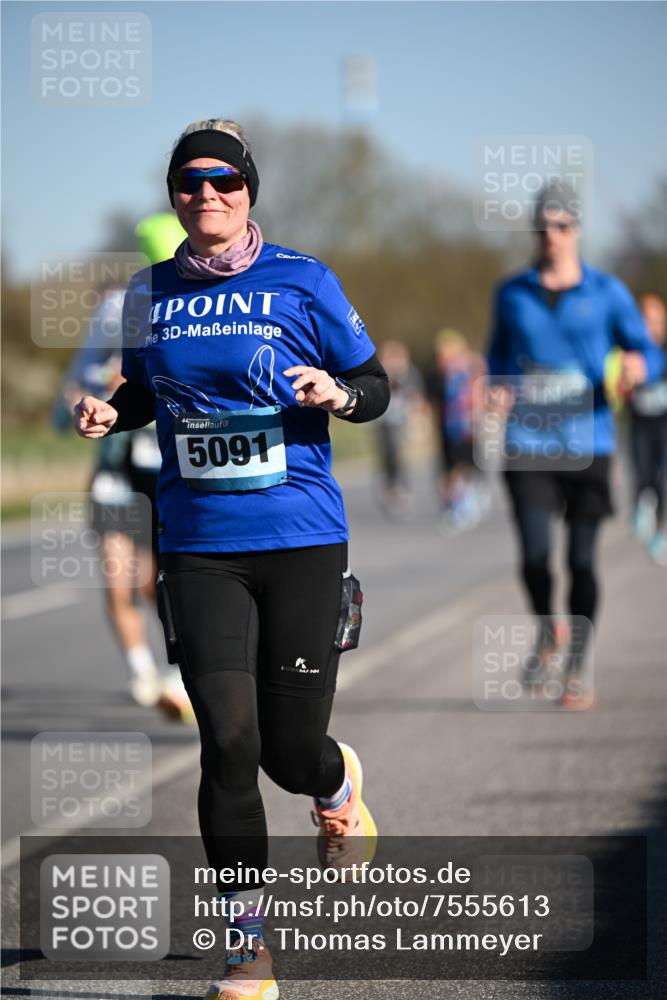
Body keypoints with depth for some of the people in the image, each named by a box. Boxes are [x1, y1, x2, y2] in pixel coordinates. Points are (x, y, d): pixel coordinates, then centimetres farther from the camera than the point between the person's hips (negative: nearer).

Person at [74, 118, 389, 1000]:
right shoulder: (150, 295, 8)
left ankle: (339, 786, 41)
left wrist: (336, 392, -17)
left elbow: (376, 387, 5)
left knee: (292, 750, 0)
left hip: (302, 538, -2)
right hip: (200, 548, 2)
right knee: (228, 742, -10)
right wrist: (110, 411, 2)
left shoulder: (302, 282, -1)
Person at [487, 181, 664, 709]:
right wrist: (499, 385, 3)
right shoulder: (512, 293, 9)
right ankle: (547, 635, 20)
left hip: (588, 443, -1)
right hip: (528, 444, 1)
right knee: (534, 557, -11)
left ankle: (579, 665, 18)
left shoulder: (607, 293, 3)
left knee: (582, 560, -1)